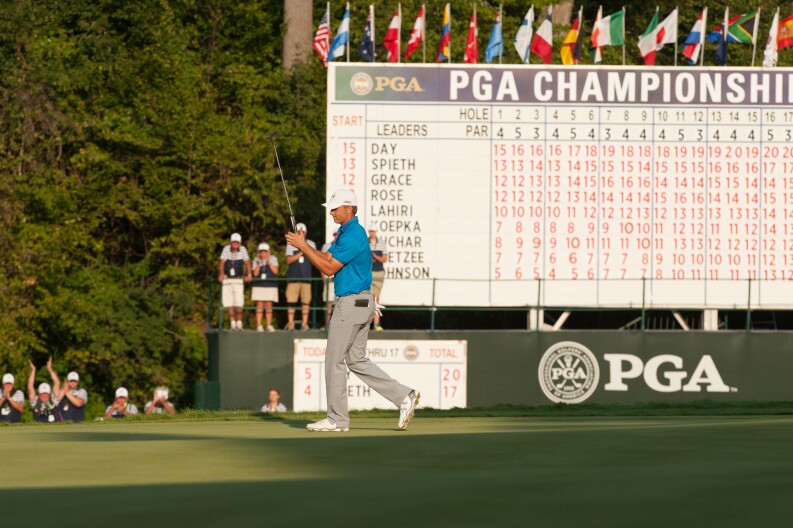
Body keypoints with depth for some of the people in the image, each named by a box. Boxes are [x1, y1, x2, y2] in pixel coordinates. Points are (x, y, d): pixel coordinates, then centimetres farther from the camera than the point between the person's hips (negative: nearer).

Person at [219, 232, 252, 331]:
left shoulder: (242, 250, -5)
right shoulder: (226, 249, -5)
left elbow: (247, 262, -5)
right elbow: (222, 262, -10)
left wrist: (248, 275, -19)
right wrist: (221, 274, -25)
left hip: (238, 280, -1)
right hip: (227, 280, 1)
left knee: (239, 303, -10)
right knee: (229, 303, 1)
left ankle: (239, 323, -1)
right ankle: (233, 323, 8)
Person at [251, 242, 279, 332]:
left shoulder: (273, 259, 5)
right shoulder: (256, 260, 5)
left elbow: (275, 271, -5)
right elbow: (255, 274, -3)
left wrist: (269, 262, -12)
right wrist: (259, 263, -13)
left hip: (270, 285, 0)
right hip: (259, 286, 0)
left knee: (268, 306, -1)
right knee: (259, 306, -5)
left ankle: (269, 326, 3)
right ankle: (259, 326, -4)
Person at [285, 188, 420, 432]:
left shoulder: (353, 235, -18)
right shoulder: (346, 233, 16)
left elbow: (329, 268, -19)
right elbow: (326, 258, 15)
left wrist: (302, 246, -15)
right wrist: (303, 244, 0)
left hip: (351, 303, -10)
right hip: (361, 303, 10)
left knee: (334, 359, -2)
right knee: (357, 360, 12)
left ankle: (337, 418, 4)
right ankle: (403, 396, 5)